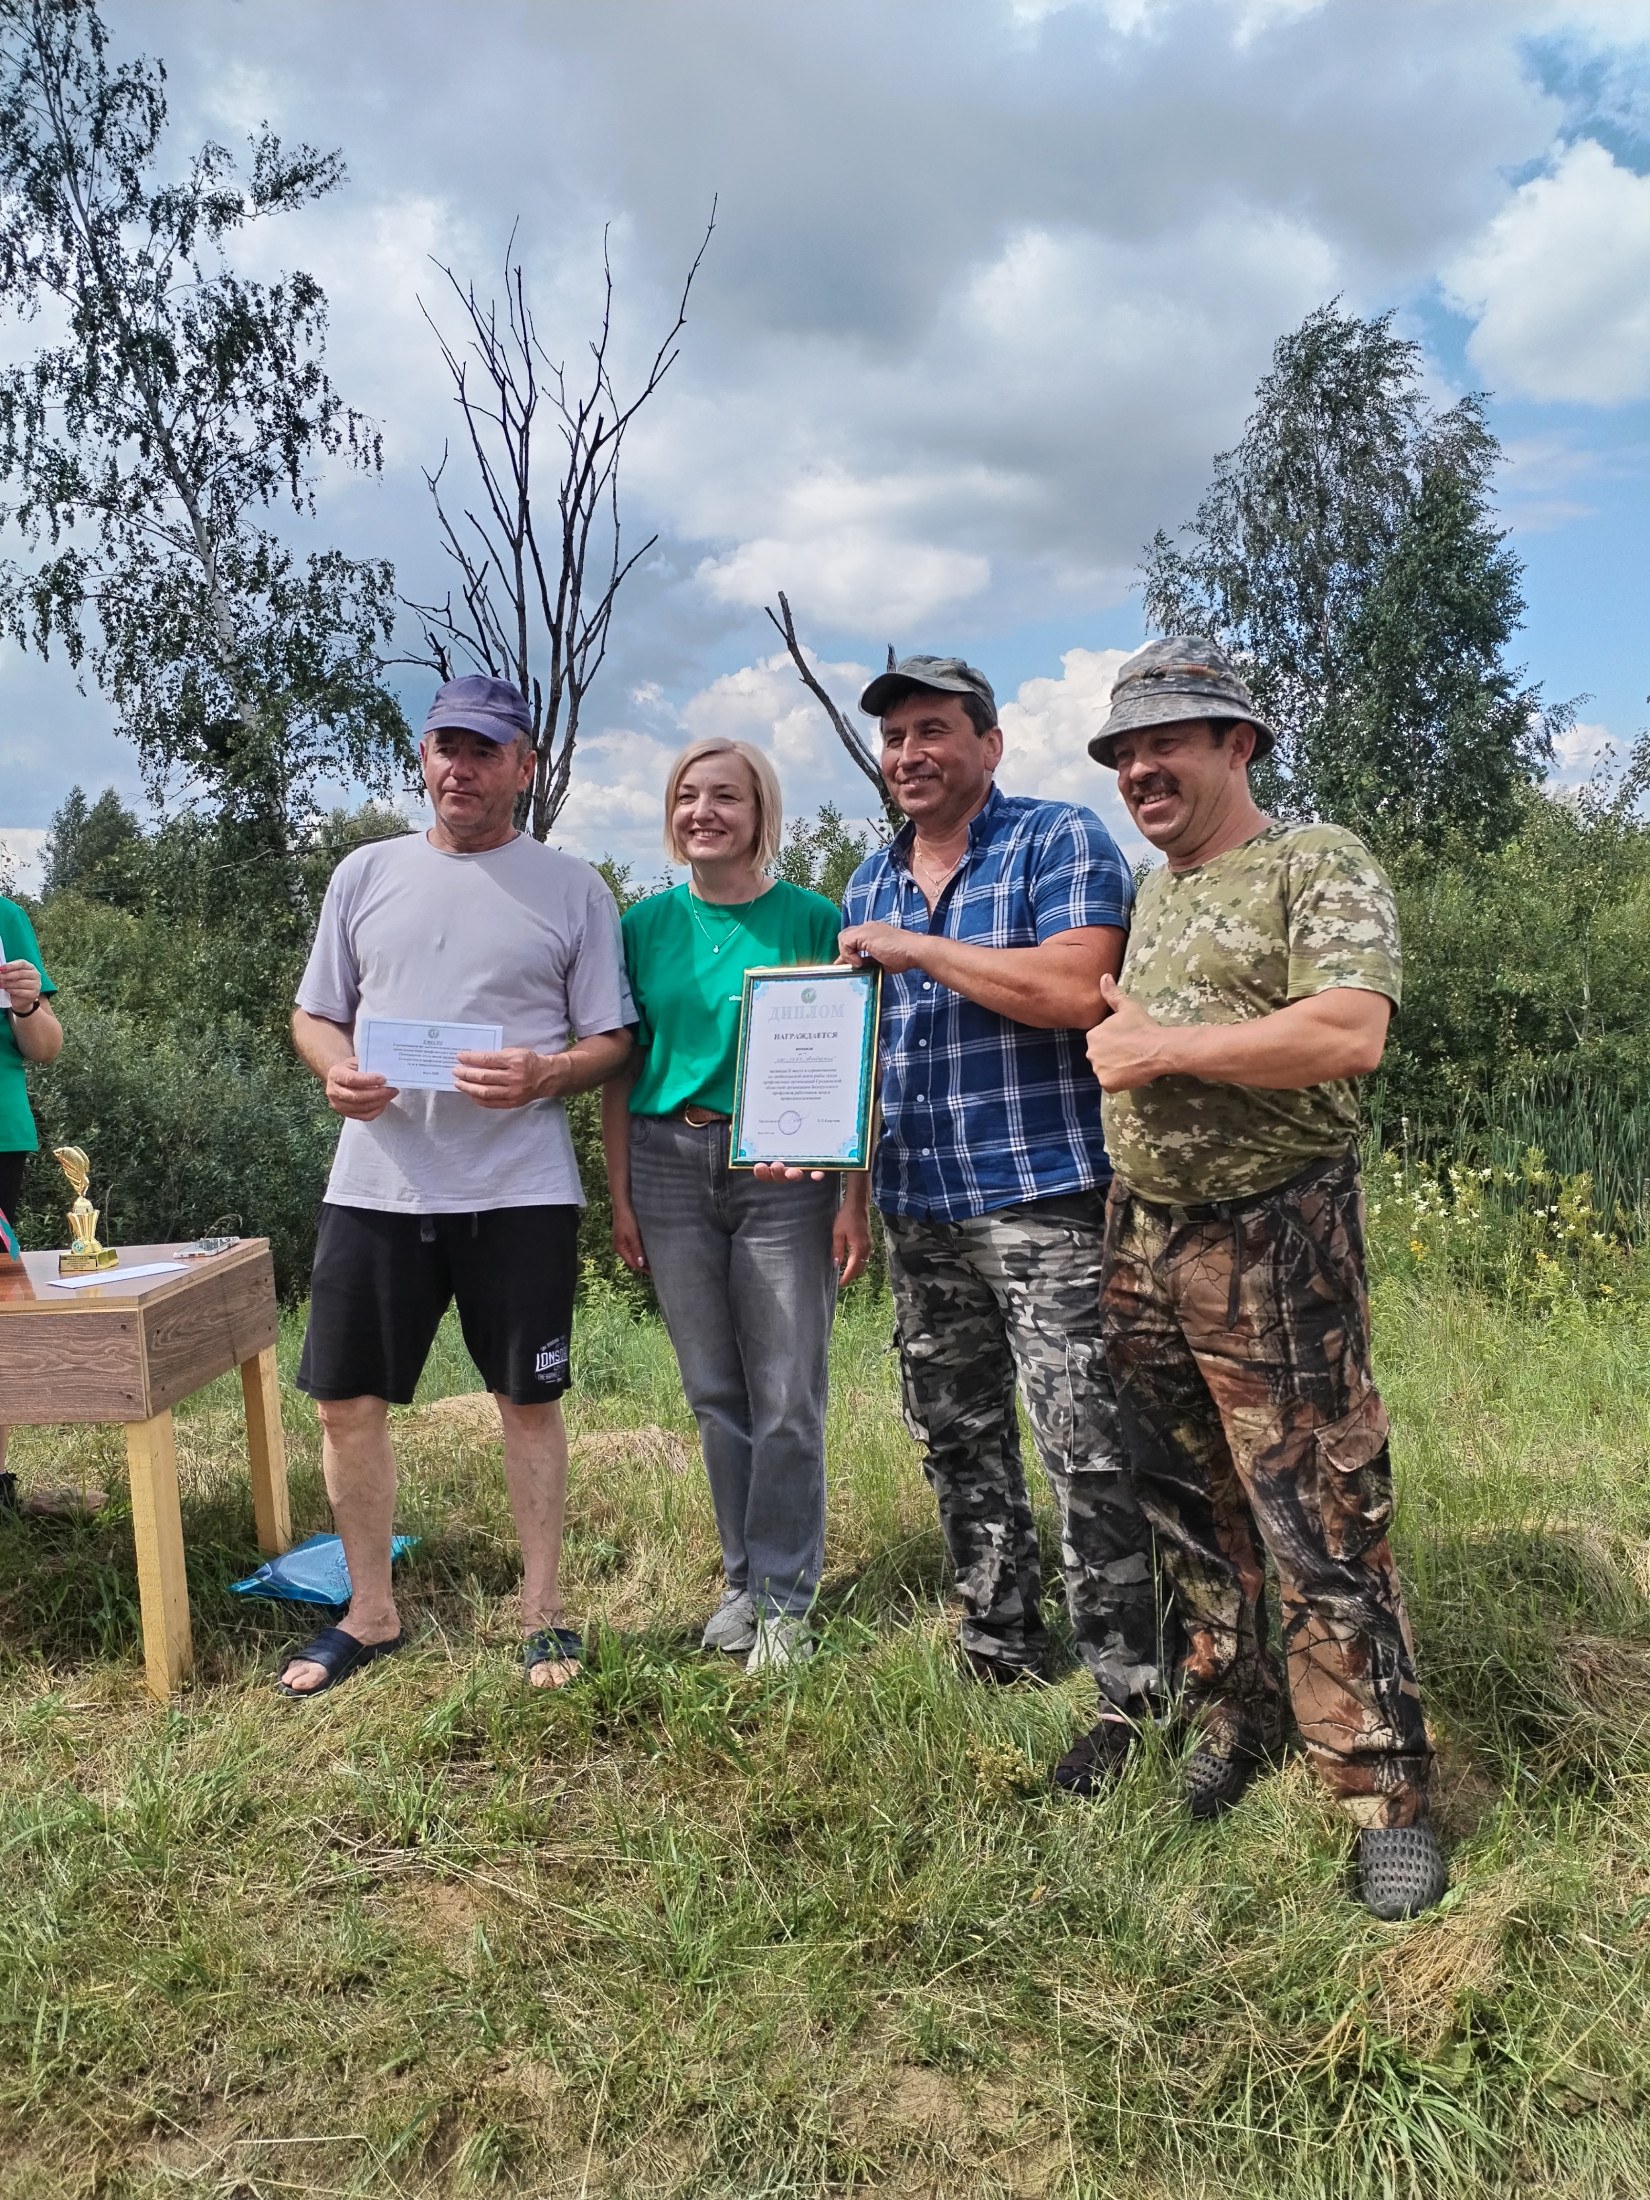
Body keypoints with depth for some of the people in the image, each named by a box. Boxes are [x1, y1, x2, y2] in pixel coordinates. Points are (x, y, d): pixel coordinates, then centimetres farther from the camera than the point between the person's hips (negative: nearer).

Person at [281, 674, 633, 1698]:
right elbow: (315, 1012, 14)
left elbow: (612, 1038, 3)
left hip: (521, 1188, -2)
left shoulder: (572, 887, 3)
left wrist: (545, 1074, -18)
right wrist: (338, 1069, -8)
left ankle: (545, 1612, 24)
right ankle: (372, 1613, 26)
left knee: (530, 1400, 7)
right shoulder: (367, 873, 10)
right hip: (377, 1182, 3)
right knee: (348, 1401, 6)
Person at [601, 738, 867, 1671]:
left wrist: (854, 1197, -7)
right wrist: (620, 1196, 5)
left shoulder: (813, 920, -1)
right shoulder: (648, 924, 7)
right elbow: (619, 1068, 10)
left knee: (789, 1398, 1)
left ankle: (784, 1599, 16)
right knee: (715, 1392, 11)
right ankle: (745, 1575, 26)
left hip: (784, 1168, -3)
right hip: (671, 1165, 3)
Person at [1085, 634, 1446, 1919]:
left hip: (1273, 1247, -7)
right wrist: (1122, 1027, 4)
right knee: (1190, 1513, 15)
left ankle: (1386, 1792, 11)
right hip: (1144, 1241, 8)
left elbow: (1351, 1032, -22)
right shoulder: (1150, 896, 17)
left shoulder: (1319, 865, -6)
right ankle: (1232, 1727, 31)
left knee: (1322, 1527, -3)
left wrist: (1165, 1045, -17)